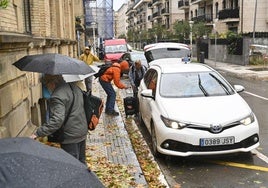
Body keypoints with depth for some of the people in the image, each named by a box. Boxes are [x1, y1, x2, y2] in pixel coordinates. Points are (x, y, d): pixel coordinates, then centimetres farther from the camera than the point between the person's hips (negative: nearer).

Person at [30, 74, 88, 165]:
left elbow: (57, 120, -32)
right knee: (81, 161, 24)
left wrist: (38, 133, -30)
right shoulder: (74, 87, 6)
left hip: (70, 137, -9)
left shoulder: (57, 96, -22)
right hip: (82, 132, 9)